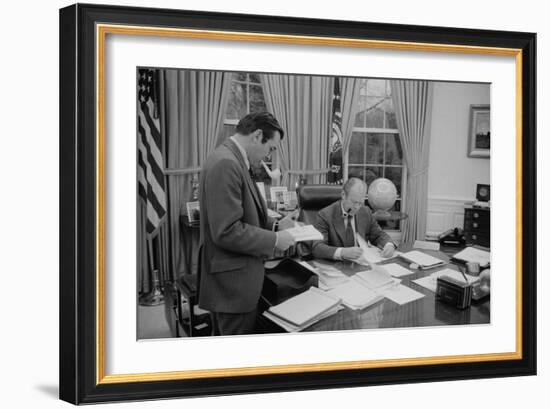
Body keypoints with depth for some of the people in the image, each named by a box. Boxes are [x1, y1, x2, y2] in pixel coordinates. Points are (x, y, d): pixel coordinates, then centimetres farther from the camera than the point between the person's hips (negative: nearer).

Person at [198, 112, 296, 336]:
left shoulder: (230, 160, 10)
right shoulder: (225, 164, -21)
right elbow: (227, 232, -25)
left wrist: (275, 226, 8)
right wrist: (275, 239, -16)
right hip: (233, 283, -10)